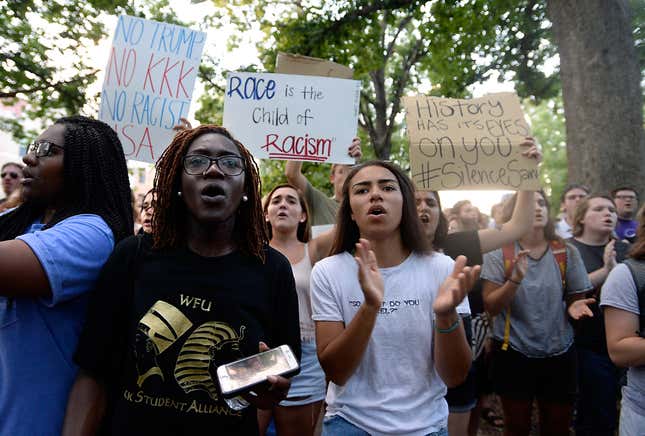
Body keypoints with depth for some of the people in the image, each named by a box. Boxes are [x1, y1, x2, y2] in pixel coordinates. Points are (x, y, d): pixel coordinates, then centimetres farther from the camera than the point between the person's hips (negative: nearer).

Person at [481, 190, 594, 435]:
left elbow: (575, 299, 8)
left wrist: (574, 306, -16)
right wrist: (515, 279, -29)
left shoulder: (567, 253, -3)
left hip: (559, 354, 2)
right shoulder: (498, 252, -8)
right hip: (513, 354, -2)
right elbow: (490, 307, -12)